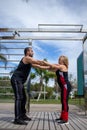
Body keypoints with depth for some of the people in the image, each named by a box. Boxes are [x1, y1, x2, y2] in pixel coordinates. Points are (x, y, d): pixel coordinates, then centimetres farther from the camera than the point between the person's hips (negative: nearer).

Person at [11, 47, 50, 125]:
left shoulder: (30, 62, 20)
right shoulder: (27, 58, -9)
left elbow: (39, 66, 24)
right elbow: (39, 62, -12)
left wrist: (49, 67, 18)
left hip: (20, 81, 10)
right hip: (16, 79, -10)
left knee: (23, 98, 12)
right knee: (19, 98, -16)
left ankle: (22, 115, 19)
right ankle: (17, 119, -17)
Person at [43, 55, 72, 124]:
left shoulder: (63, 66, -7)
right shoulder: (59, 68, 19)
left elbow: (54, 66, -13)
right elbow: (52, 69, 16)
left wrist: (46, 63, -6)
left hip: (66, 86, -10)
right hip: (64, 87, 10)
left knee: (65, 101, -11)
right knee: (63, 101, 12)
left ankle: (65, 119, -9)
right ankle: (62, 117, 20)